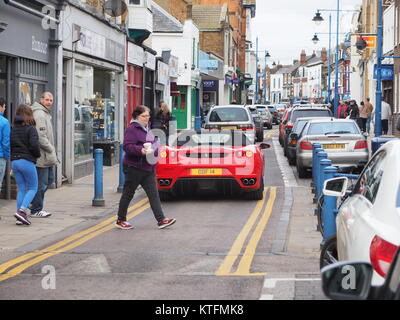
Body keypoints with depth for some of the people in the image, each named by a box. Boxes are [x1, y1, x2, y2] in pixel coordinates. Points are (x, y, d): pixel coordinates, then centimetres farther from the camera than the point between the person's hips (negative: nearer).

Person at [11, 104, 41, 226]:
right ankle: (21, 211, -13)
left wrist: (14, 155, 11)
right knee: (33, 188, 5)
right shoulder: (30, 128, -9)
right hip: (27, 161, -6)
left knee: (21, 189, 11)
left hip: (14, 161, 6)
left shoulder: (13, 129, 7)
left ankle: (20, 217, 6)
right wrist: (37, 154, -1)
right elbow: (34, 145, -18)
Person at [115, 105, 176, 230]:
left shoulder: (147, 129, 16)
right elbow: (127, 146, -23)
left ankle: (161, 220, -3)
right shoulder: (132, 129, -13)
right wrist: (140, 150, -34)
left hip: (148, 168, 8)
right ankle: (120, 221, 15)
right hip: (134, 168, -8)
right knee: (128, 194, 4)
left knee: (153, 194, 1)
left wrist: (155, 148, 17)